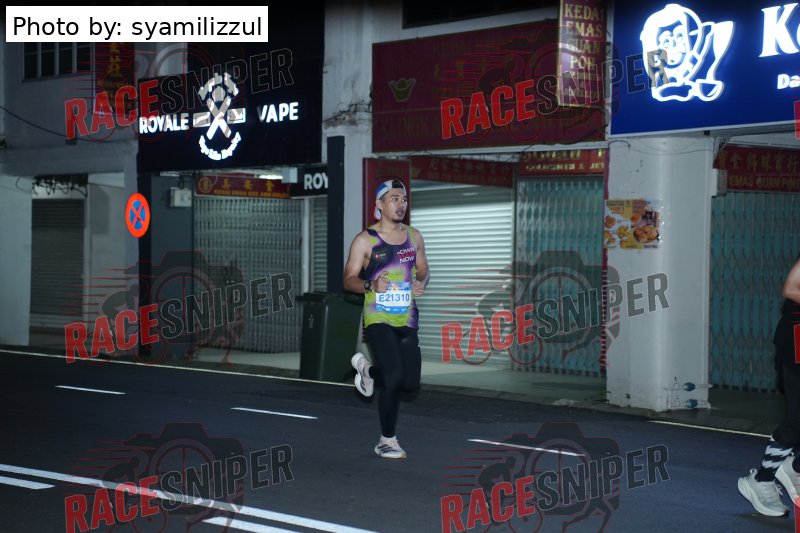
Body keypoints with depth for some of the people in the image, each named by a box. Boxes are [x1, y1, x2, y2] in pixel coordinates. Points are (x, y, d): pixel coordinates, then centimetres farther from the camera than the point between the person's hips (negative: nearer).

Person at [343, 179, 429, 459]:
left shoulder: (414, 237, 10)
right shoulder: (365, 240, -4)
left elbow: (423, 269, 20)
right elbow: (349, 279, -3)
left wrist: (421, 283, -4)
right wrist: (371, 286, -23)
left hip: (407, 319, 5)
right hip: (379, 318, -5)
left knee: (410, 382, 4)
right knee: (394, 378, -15)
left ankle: (368, 369, 36)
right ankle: (387, 441, 2)